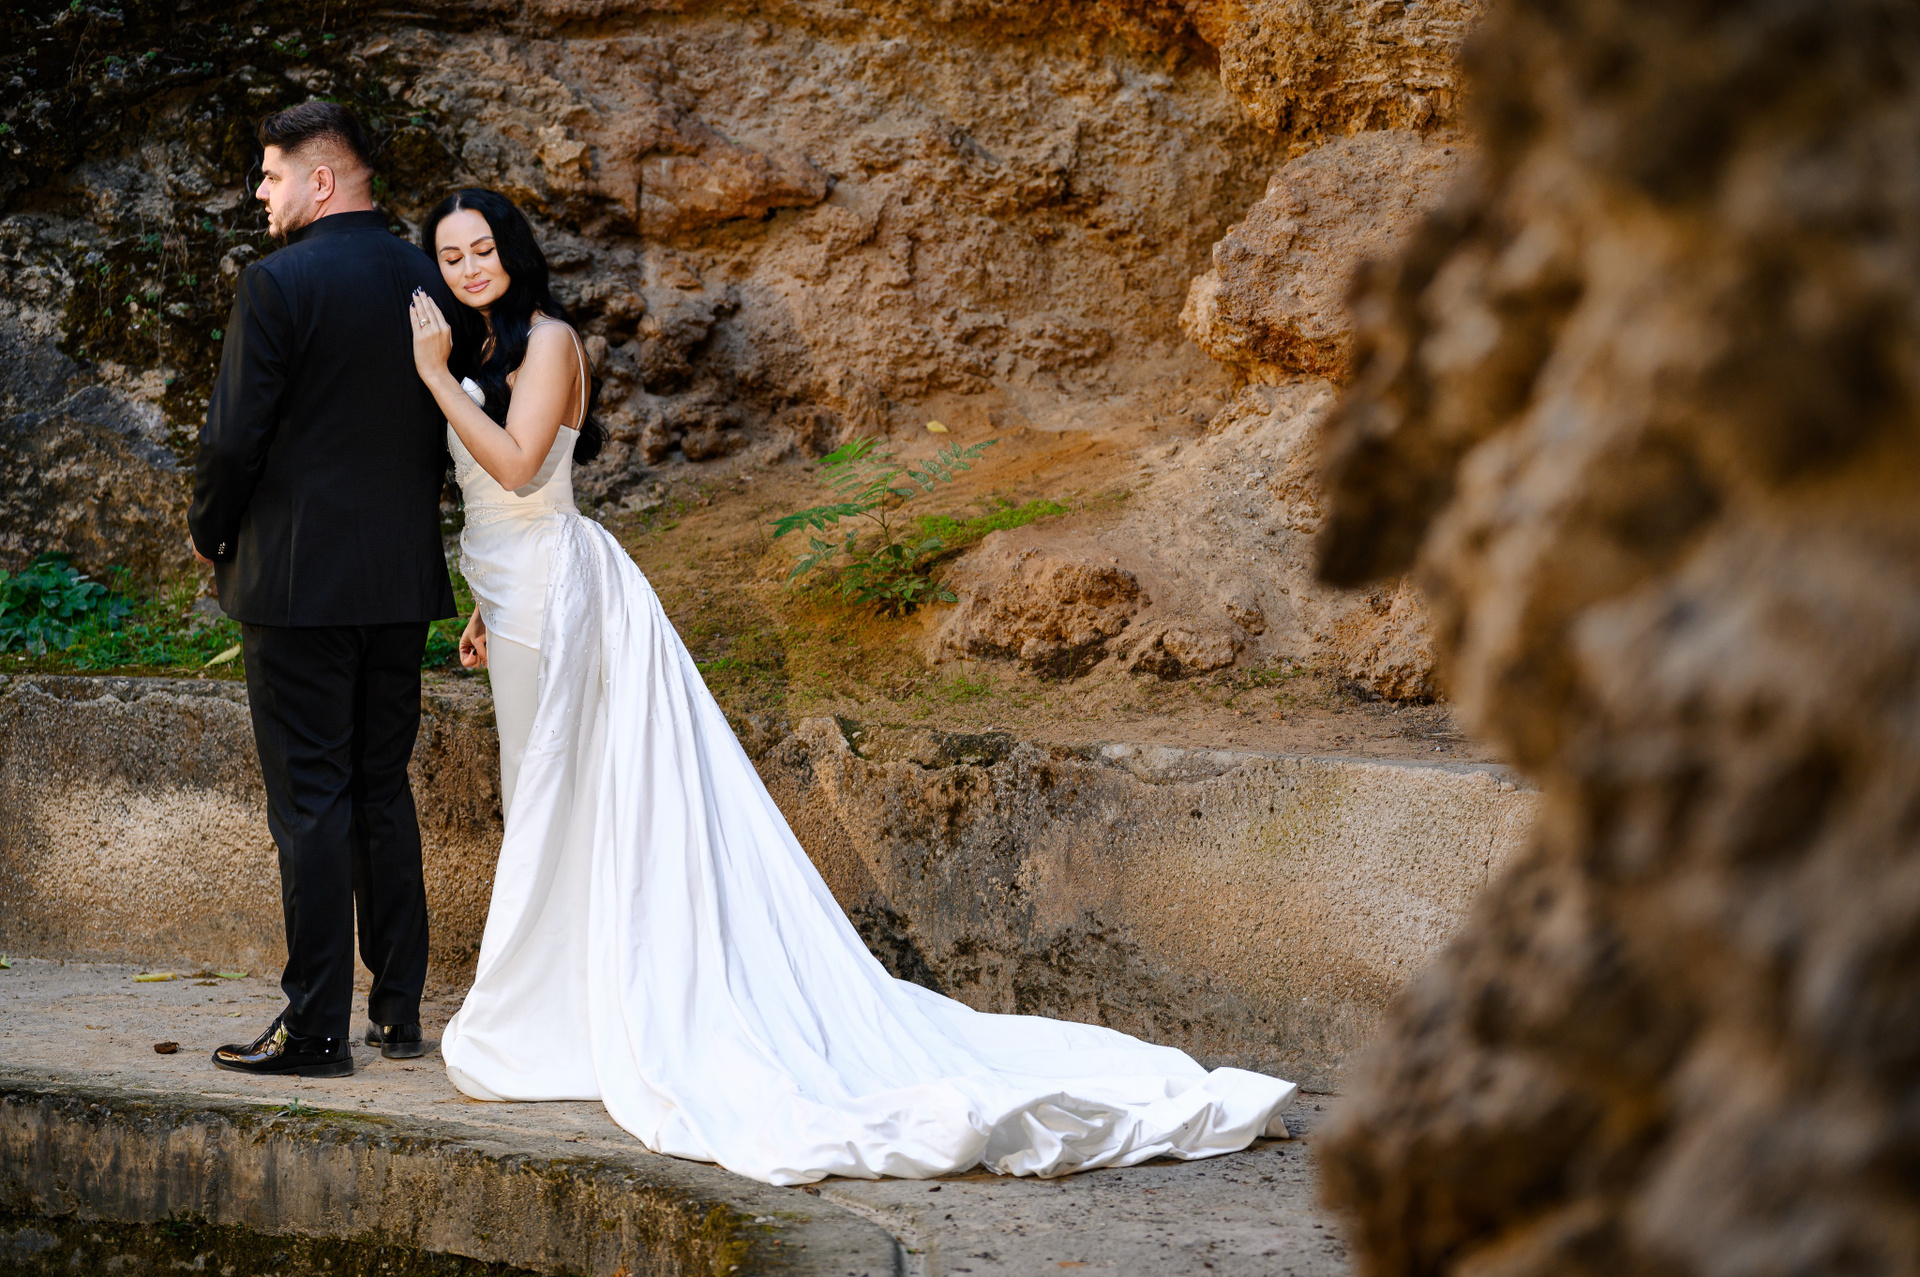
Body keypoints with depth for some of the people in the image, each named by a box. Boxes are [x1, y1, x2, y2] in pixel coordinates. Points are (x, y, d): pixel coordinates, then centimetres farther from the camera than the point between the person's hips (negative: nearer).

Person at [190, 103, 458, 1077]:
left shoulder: (280, 284, -13)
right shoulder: (428, 282, 7)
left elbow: (234, 437, -14)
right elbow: (451, 427, 11)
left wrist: (209, 533, 3)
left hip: (300, 579, -7)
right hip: (405, 578, 7)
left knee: (310, 801, -3)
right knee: (384, 791, 14)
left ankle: (317, 1027, -2)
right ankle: (399, 1012, 17)